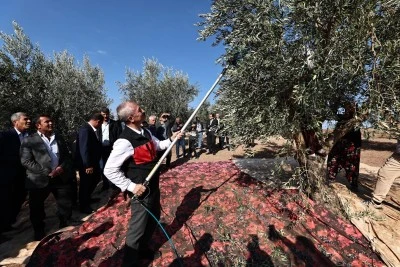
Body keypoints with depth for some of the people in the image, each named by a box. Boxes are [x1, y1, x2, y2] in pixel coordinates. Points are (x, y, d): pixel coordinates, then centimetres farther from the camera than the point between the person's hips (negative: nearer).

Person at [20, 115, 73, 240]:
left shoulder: (59, 138, 11)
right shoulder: (29, 140, -3)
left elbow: (68, 155, 11)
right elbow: (26, 161, -10)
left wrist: (62, 167, -9)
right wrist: (46, 172, -17)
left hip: (61, 178, 3)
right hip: (39, 180, -3)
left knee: (66, 205, 9)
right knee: (36, 209, 11)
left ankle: (64, 227, 33)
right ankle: (39, 233, 34)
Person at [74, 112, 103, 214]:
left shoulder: (92, 129, 5)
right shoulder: (85, 130, -24)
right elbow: (84, 149, -27)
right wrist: (88, 165, -25)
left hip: (92, 161, 9)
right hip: (86, 163, -9)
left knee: (95, 178, 22)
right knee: (85, 183, 7)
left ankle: (87, 198, 43)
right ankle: (84, 206, 26)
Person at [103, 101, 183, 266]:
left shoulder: (146, 133, 1)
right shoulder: (125, 141, -26)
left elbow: (158, 145, 19)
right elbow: (109, 170, -23)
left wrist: (171, 139, 2)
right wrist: (131, 186, -23)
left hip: (153, 187, 9)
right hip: (141, 191, -9)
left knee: (153, 219, 26)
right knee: (138, 227, 10)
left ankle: (143, 249, 51)